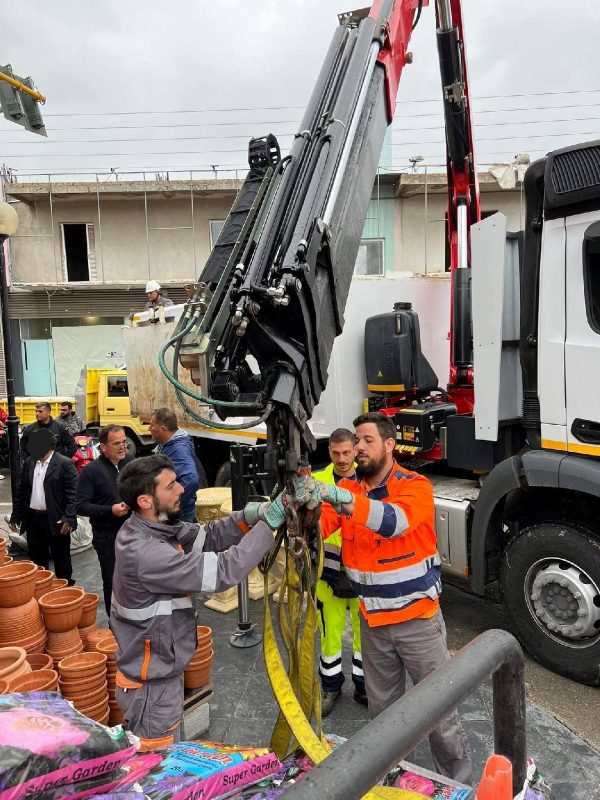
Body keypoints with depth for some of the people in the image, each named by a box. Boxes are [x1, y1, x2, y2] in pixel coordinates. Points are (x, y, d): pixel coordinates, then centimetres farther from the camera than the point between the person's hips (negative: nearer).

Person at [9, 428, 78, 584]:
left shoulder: (65, 464, -11)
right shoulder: (29, 463, 8)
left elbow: (73, 494, -14)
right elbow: (21, 492, 14)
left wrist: (69, 518, -21)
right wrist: (16, 516, 12)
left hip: (55, 521, -6)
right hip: (33, 519, 6)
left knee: (61, 560, 6)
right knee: (37, 561, 16)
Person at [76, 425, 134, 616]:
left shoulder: (132, 462, 2)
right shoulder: (91, 471, -12)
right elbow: (81, 506, -13)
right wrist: (110, 510, -23)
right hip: (107, 538, -4)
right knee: (112, 584, 9)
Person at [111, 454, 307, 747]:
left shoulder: (155, 527, -5)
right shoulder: (146, 554, -34)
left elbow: (207, 535, -6)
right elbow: (221, 572, -34)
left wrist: (250, 514, -24)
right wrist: (270, 521, -31)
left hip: (161, 670, 9)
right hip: (152, 685, -9)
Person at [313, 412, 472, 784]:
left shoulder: (415, 486, -15)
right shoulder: (346, 488, -2)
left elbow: (395, 521, -35)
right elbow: (318, 528, -14)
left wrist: (342, 499, -46)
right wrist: (306, 504, -36)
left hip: (418, 619, -4)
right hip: (373, 622, 4)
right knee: (381, 707, 20)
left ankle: (459, 781, 34)